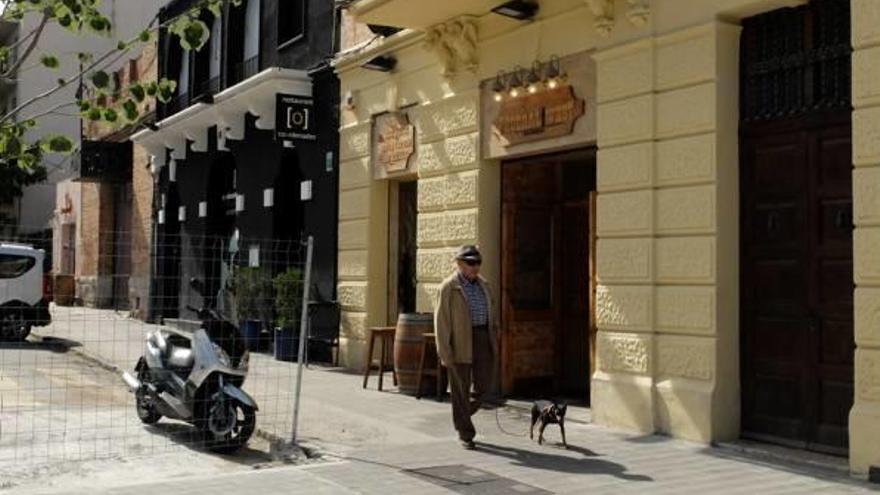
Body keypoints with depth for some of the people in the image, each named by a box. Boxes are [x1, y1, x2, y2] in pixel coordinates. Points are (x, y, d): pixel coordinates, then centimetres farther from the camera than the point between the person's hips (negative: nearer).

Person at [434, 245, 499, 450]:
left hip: (482, 338, 5)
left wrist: (494, 338, 10)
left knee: (484, 384, 3)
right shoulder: (448, 287, -6)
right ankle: (465, 434, 12)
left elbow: (492, 311, 18)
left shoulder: (482, 284, 12)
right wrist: (444, 352, -13)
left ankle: (462, 415, 29)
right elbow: (441, 320, -9)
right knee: (461, 389, 1)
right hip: (459, 341, -5)